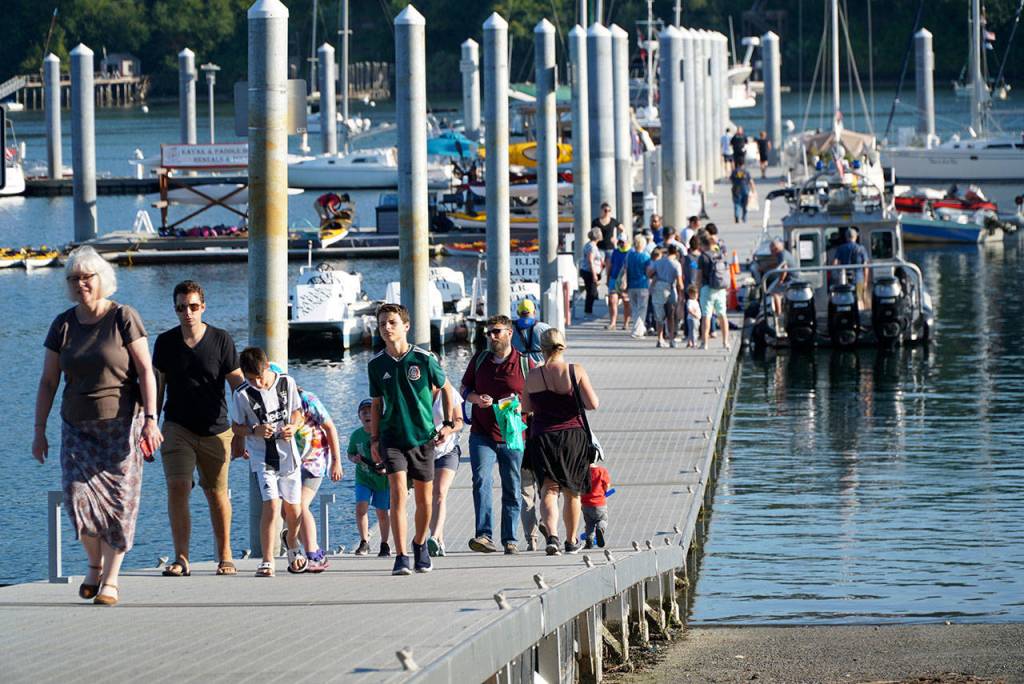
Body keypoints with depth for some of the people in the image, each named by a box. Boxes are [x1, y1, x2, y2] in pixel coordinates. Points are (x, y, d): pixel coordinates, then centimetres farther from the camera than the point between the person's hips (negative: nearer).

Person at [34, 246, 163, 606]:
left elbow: (145, 371, -9)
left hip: (121, 423, -3)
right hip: (78, 425, 3)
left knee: (118, 500, -6)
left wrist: (150, 419, -18)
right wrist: (39, 430, 6)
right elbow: (48, 382, 9)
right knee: (77, 495, -10)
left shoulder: (123, 318, -5)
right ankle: (94, 563, 13)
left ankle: (111, 578, 1)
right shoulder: (63, 325, 6)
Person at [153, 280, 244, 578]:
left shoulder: (221, 340, -2)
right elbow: (157, 386, 11)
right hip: (178, 427, 1)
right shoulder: (166, 342, 3)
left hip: (215, 430, -1)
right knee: (177, 487, -15)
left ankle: (225, 556, 23)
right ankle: (181, 559, -13)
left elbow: (238, 383, 2)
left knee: (217, 492, 7)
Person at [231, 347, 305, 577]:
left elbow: (297, 412, 11)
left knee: (293, 508, 13)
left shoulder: (287, 383, -2)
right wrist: (255, 431, -21)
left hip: (288, 454, 3)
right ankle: (267, 561, -12)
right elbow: (236, 426, -2)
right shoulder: (242, 394, -10)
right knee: (272, 506, -19)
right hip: (262, 458, -3)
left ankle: (292, 544, 44)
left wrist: (294, 426, -11)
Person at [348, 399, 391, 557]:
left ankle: (384, 545, 23)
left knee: (381, 512, 5)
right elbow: (350, 454, 11)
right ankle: (364, 542, 0)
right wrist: (354, 458, -12)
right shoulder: (356, 435, -5)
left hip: (383, 478, -2)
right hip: (363, 478, 2)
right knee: (361, 507, -15)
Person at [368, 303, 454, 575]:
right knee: (398, 493, -16)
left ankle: (420, 544, 35)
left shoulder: (424, 359, -6)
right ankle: (400, 557, -17)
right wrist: (374, 439, 8)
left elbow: (445, 388, 9)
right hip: (392, 437, 0)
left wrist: (448, 424, 3)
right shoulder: (376, 364, 0)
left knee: (425, 499, 8)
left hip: (423, 437, 0)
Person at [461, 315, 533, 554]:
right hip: (482, 435, 1)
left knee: (512, 490, 4)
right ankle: (484, 535, -26)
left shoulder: (525, 364, 1)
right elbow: (464, 389, 17)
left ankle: (510, 540, 13)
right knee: (481, 481, -17)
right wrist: (476, 398, -5)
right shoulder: (479, 360, 9)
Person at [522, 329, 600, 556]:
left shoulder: (533, 376, -4)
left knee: (548, 490, -2)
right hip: (572, 437, 0)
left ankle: (552, 535, -26)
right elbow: (592, 404, -10)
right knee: (572, 492, 16)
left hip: (542, 437, 0)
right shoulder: (576, 371, -8)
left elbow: (526, 407, 7)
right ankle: (571, 541, 30)